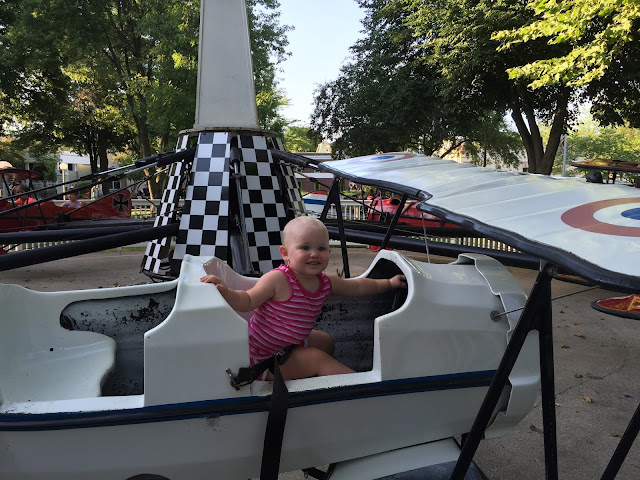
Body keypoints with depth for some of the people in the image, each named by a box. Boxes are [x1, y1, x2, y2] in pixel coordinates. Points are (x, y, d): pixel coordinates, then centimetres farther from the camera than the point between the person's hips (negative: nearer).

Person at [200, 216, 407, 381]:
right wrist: (226, 292, -43)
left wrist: (389, 283, 14)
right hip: (263, 357, -9)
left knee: (326, 341, 23)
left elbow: (357, 287, 10)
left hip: (292, 344, 9)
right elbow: (248, 301, -23)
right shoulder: (278, 279, -26)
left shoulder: (325, 282, -4)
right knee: (316, 357, -16)